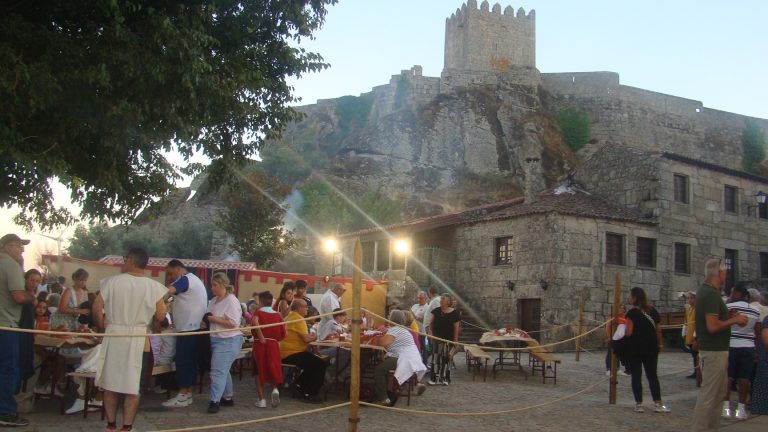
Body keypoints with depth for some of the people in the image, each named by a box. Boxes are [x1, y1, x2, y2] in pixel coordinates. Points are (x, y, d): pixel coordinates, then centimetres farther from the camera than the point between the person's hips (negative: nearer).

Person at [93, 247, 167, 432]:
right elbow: (161, 316, -3)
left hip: (114, 334, 0)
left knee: (110, 382, 13)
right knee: (133, 385, 7)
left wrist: (102, 326, 8)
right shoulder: (154, 287, -6)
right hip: (138, 337, 0)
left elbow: (97, 307, -8)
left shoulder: (112, 282, -8)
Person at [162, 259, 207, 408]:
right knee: (190, 362, 11)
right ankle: (187, 394, 15)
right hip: (194, 328, 10)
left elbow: (167, 292, -29)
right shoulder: (193, 280, 22)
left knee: (183, 362, -6)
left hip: (189, 328, -10)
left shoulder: (185, 279, -11)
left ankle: (183, 396, -3)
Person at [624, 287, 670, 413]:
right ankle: (658, 404, 8)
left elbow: (629, 332, -18)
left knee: (636, 376, 3)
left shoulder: (632, 313, -12)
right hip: (651, 348, 5)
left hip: (635, 348, -5)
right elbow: (658, 330, 8)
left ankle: (639, 404, 4)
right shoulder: (653, 311, 5)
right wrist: (660, 344, 16)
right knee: (653, 376, 11)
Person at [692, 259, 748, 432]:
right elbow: (713, 326, -26)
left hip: (714, 349, 10)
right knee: (708, 394, -6)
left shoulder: (705, 291, 11)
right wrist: (734, 320, -14)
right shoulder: (712, 294, -20)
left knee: (718, 392, 19)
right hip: (714, 351, -10)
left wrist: (728, 316, 11)